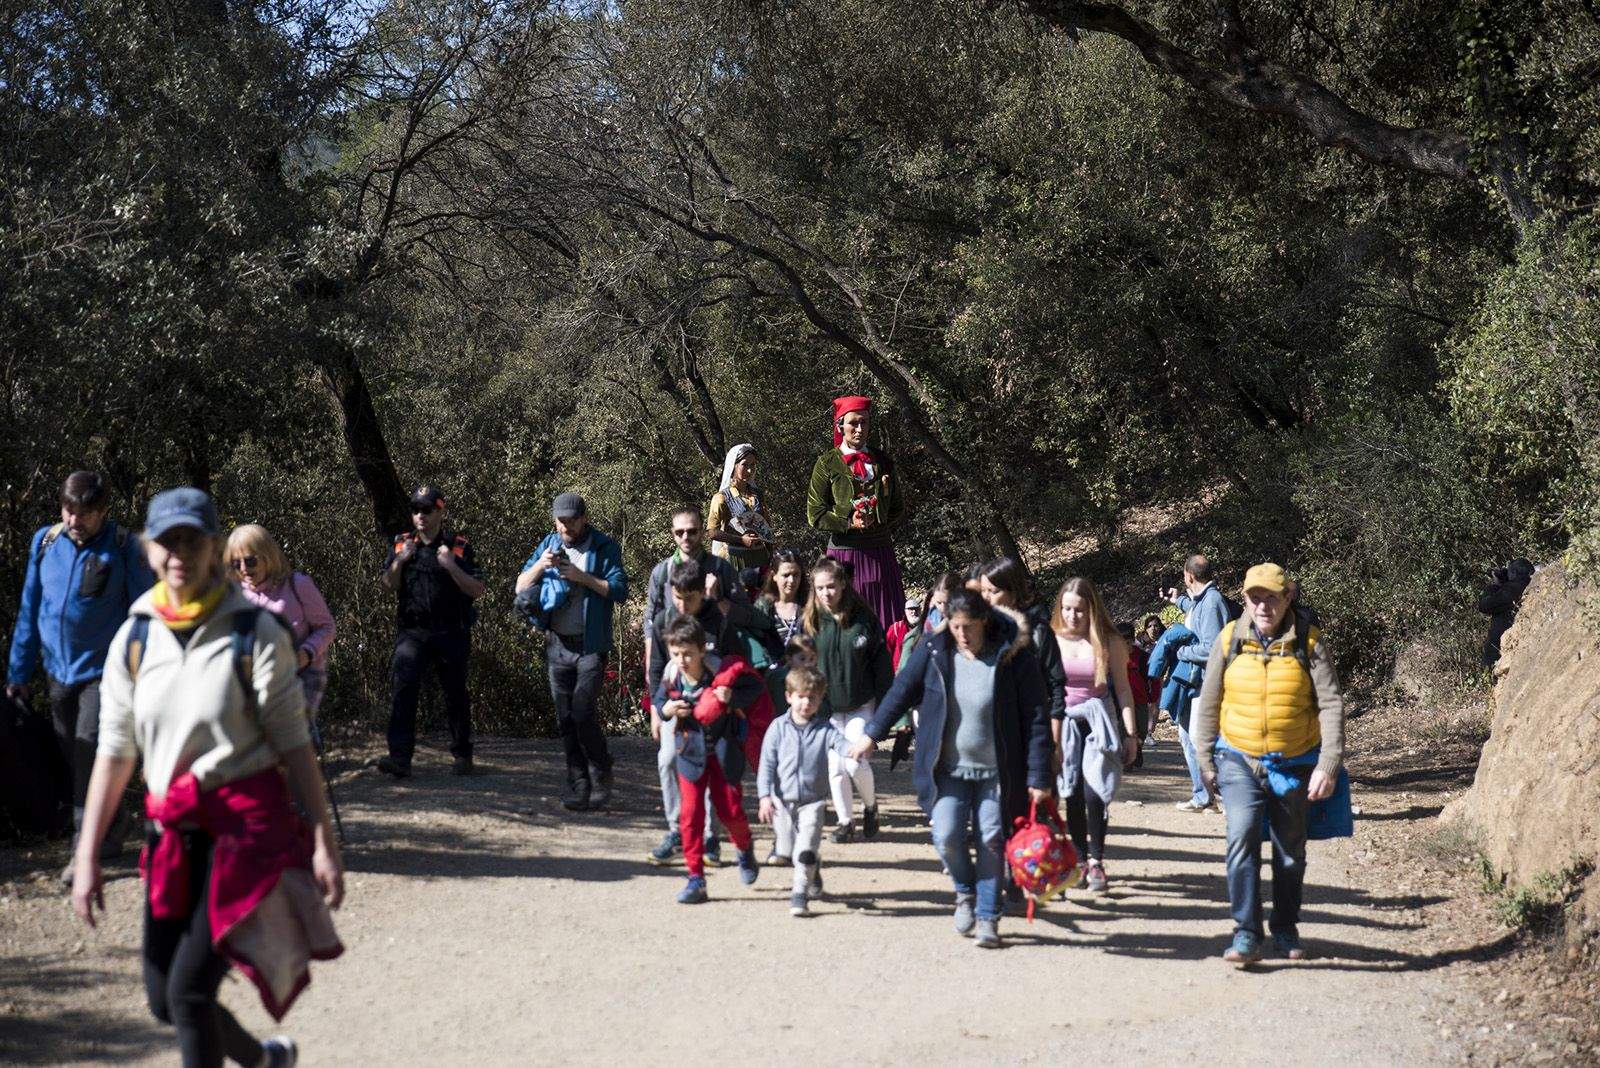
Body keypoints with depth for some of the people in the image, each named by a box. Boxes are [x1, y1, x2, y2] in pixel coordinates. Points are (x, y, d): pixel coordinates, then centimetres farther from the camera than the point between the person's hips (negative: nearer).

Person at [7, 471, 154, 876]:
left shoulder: (124, 549, -9)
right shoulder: (44, 542, 3)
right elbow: (29, 611, 10)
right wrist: (18, 673, 11)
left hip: (102, 671, -5)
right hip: (58, 672, 5)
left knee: (90, 757, -11)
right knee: (70, 760, 13)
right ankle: (110, 827, 30)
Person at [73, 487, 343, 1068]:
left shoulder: (254, 633, -9)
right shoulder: (134, 640, 4)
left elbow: (294, 745, -8)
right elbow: (114, 753, 8)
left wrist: (324, 842, -10)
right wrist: (86, 857, 5)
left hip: (249, 822, -5)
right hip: (173, 830, 6)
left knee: (189, 987, -13)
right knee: (163, 999, 11)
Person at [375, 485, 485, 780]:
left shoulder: (459, 547, 1)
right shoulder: (401, 544, 10)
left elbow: (477, 590, -4)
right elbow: (388, 585, 6)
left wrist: (451, 566, -17)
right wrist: (399, 561, -11)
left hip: (450, 632, -1)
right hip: (412, 631, 1)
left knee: (455, 694, 8)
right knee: (404, 688, -16)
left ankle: (462, 755, 23)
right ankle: (400, 757, -22)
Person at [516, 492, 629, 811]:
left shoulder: (605, 547, -1)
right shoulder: (548, 545, 11)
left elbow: (619, 590, -11)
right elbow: (521, 587, 6)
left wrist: (582, 577, -18)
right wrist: (540, 565, -12)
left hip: (591, 644, -5)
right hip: (557, 644, 5)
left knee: (583, 711, -14)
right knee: (565, 718, 4)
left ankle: (601, 779, 1)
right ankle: (578, 786, 10)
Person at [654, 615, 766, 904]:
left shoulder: (723, 671, -21)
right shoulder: (671, 677, -13)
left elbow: (756, 688, -10)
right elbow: (659, 700, 6)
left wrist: (733, 697, -29)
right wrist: (667, 709, -17)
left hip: (723, 748, -2)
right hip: (691, 749, 2)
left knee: (730, 810, 4)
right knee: (690, 814, -5)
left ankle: (745, 849, 38)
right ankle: (695, 878, 1)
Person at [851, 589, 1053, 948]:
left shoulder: (1013, 656, -12)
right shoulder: (934, 651, -5)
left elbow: (1036, 717, -9)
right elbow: (902, 690, 7)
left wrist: (1038, 776, -12)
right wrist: (872, 734, 5)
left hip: (995, 770, -1)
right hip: (948, 768, 2)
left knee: (991, 843, 1)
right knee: (947, 837, -9)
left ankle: (988, 917, 16)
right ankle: (965, 892, 21)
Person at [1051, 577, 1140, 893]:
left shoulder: (1108, 642, -1)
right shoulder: (1052, 641, 1)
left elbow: (1122, 689, 4)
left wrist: (1131, 733, 1)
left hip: (1098, 722, -1)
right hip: (1064, 723, 1)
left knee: (1094, 790, -14)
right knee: (1073, 795, 2)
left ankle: (1096, 861, -6)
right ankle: (1082, 861, 14)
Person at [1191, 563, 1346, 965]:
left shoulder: (1309, 642, -5)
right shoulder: (1230, 640, -1)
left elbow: (1331, 705, -7)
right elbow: (1209, 705, 7)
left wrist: (1328, 765, -15)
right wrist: (1206, 762, 7)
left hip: (1294, 766, 0)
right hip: (1240, 761, 0)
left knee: (1291, 853, 11)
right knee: (1242, 838, -19)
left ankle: (1286, 930, 30)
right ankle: (1246, 935, -17)